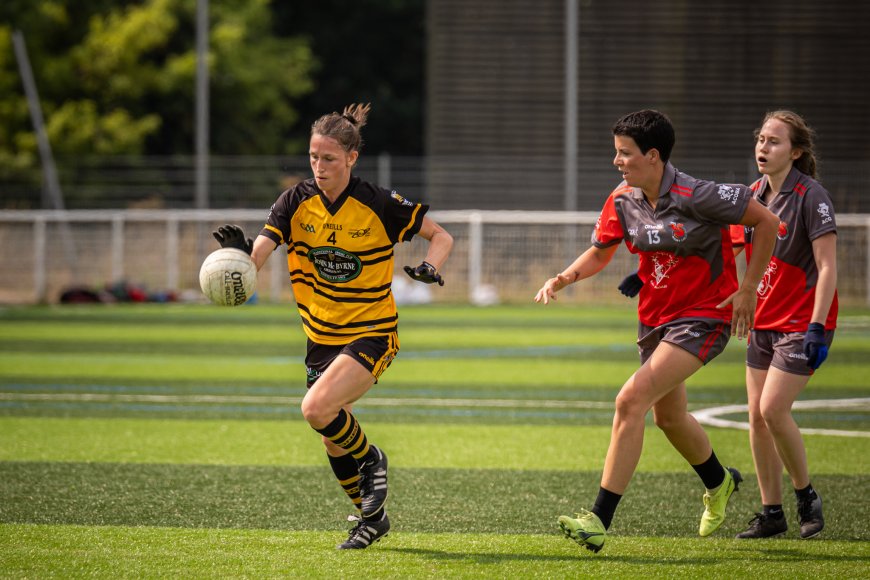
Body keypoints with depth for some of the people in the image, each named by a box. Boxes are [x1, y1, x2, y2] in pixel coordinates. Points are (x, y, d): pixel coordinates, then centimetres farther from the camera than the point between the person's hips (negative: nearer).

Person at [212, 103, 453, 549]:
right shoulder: (297, 202, -6)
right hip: (321, 338, 5)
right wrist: (240, 250, -40)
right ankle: (371, 517, 35)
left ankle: (371, 460, 3)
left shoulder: (380, 205, -14)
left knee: (317, 409, -26)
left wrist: (430, 268, -22)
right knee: (333, 442, 13)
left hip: (371, 335, -5)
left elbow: (441, 236, -2)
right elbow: (258, 255, -17)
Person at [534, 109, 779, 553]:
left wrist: (748, 290, -12)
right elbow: (600, 253, 12)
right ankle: (718, 483, 54)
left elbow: (767, 222, -14)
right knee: (668, 416, 22)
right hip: (655, 316, 8)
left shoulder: (696, 197, -22)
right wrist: (563, 278, -9)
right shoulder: (622, 200, -3)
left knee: (631, 400, -22)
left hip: (703, 316, -8)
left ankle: (600, 520, -20)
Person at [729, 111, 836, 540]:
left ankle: (806, 498, 4)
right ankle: (771, 513, 11)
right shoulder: (755, 195, 6)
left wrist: (817, 327, -25)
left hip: (802, 323, -7)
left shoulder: (811, 197, -15)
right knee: (757, 416, 3)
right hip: (764, 322, 7)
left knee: (773, 409, -15)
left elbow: (827, 267, -18)